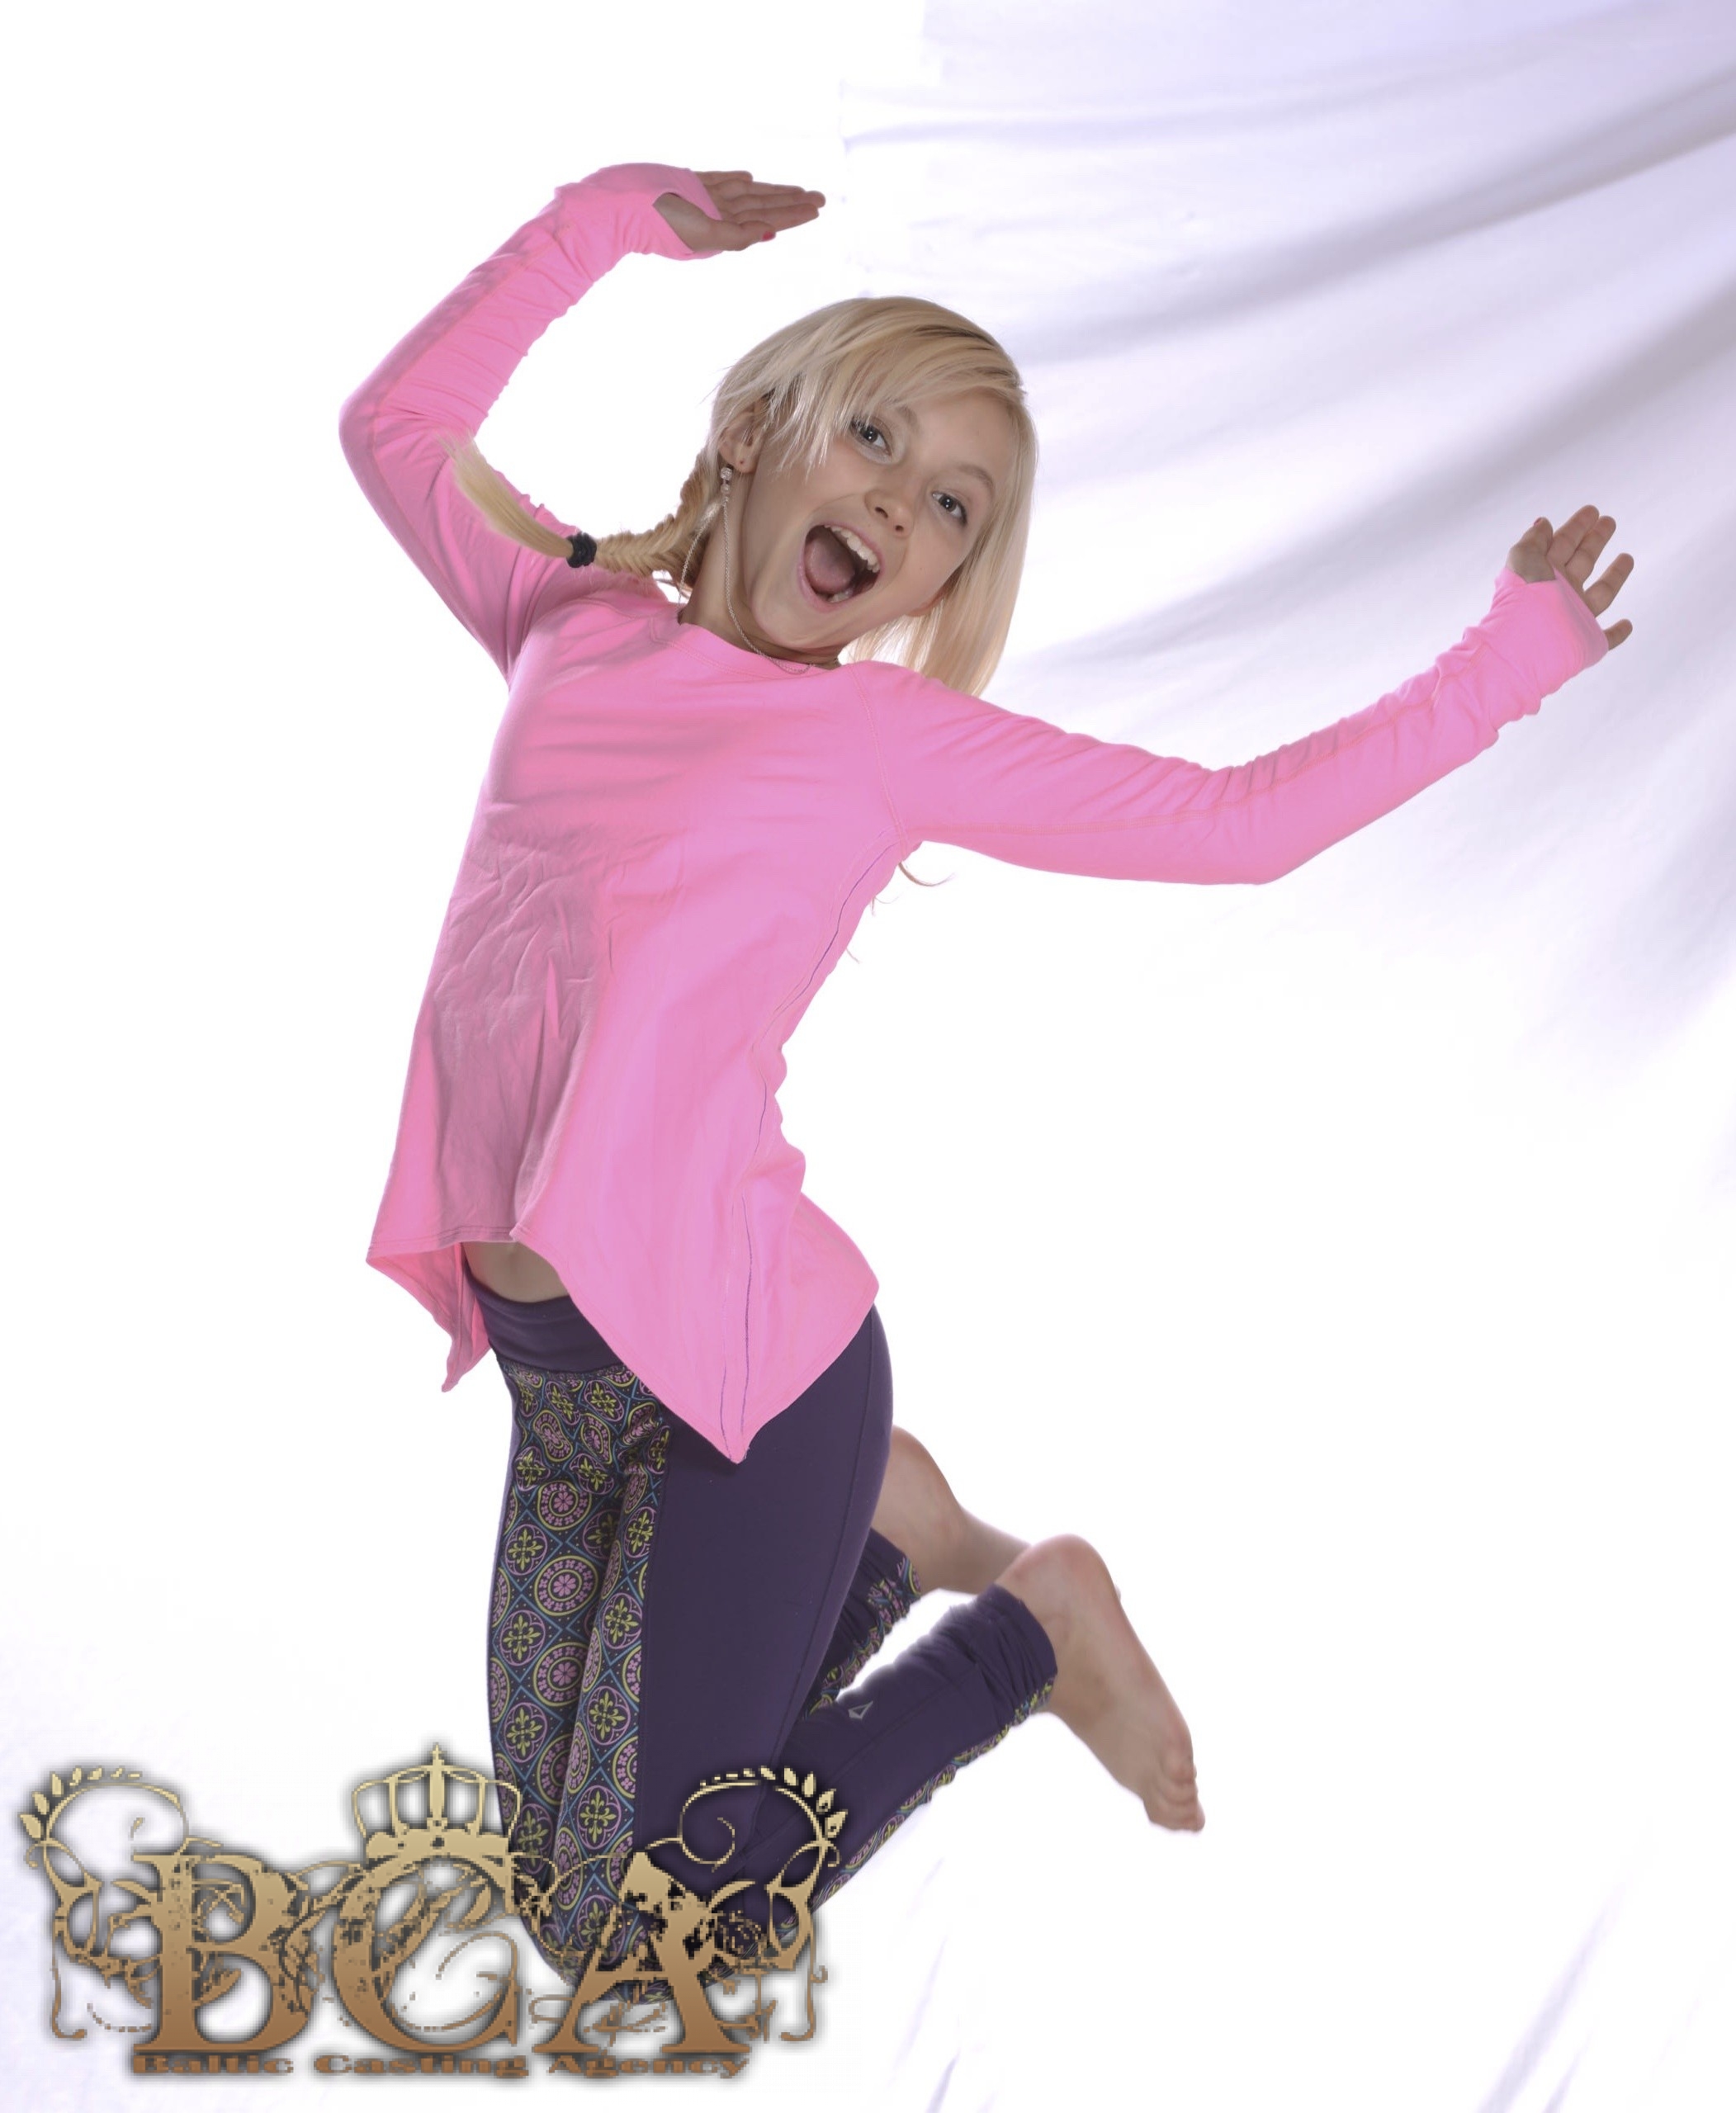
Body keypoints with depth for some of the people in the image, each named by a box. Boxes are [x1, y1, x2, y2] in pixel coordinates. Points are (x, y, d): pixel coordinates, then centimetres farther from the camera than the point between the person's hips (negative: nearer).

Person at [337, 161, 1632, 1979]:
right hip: (553, 1372, 6)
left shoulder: (896, 737, -3)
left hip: (737, 1364, -5)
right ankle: (878, 1533, 30)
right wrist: (601, 221, 15)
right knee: (564, 1895, 16)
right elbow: (397, 424, 20)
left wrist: (1517, 653, 6)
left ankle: (1031, 1620, 16)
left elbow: (1241, 818, 0)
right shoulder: (573, 623, 9)